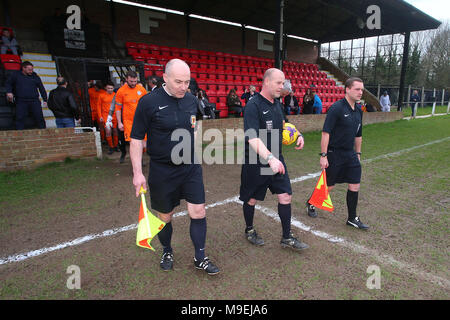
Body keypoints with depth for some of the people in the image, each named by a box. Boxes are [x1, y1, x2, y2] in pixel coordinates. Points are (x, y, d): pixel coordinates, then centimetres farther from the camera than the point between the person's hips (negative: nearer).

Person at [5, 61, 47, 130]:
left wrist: (45, 100, 13)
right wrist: (9, 92, 2)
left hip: (34, 101, 0)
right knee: (20, 119, -5)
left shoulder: (35, 76, 14)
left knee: (40, 118, -6)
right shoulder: (16, 75, 12)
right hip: (21, 102, 0)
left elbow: (42, 88, 16)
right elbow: (8, 83, 21)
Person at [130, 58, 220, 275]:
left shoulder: (191, 100, 2)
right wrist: (137, 172, -11)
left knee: (198, 213, 4)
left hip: (191, 168, 4)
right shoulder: (149, 102, -13)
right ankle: (167, 252, 40)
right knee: (165, 217, 13)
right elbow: (136, 139, -8)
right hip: (162, 171, -3)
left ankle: (200, 258, 24)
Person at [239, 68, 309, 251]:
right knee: (252, 199, 11)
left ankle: (287, 238, 21)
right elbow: (253, 139, -31)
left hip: (277, 161, 7)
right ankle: (249, 230, 37)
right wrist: (270, 158, -45)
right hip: (256, 163, -7)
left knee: (285, 196, 6)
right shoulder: (253, 106, -18)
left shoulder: (277, 104, 8)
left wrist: (297, 135, 7)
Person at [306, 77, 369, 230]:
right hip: (334, 154, -7)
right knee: (328, 186, 5)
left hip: (350, 154, 7)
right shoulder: (336, 108, -15)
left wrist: (358, 153, 20)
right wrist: (323, 155, -22)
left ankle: (352, 219, 21)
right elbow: (325, 133, -19)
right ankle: (311, 204, 32)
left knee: (355, 185, 6)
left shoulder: (358, 111, 9)